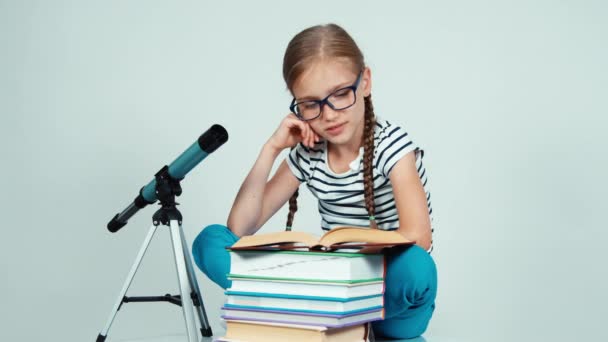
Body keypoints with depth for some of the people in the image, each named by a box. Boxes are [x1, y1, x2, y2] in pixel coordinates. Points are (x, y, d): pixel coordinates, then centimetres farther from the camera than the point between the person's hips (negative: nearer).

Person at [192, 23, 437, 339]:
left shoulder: (391, 144, -14)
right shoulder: (308, 154, -2)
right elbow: (239, 229, -6)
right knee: (210, 242, -8)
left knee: (414, 266, -41)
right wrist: (271, 149, -13)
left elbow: (417, 238, -28)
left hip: (387, 287, -4)